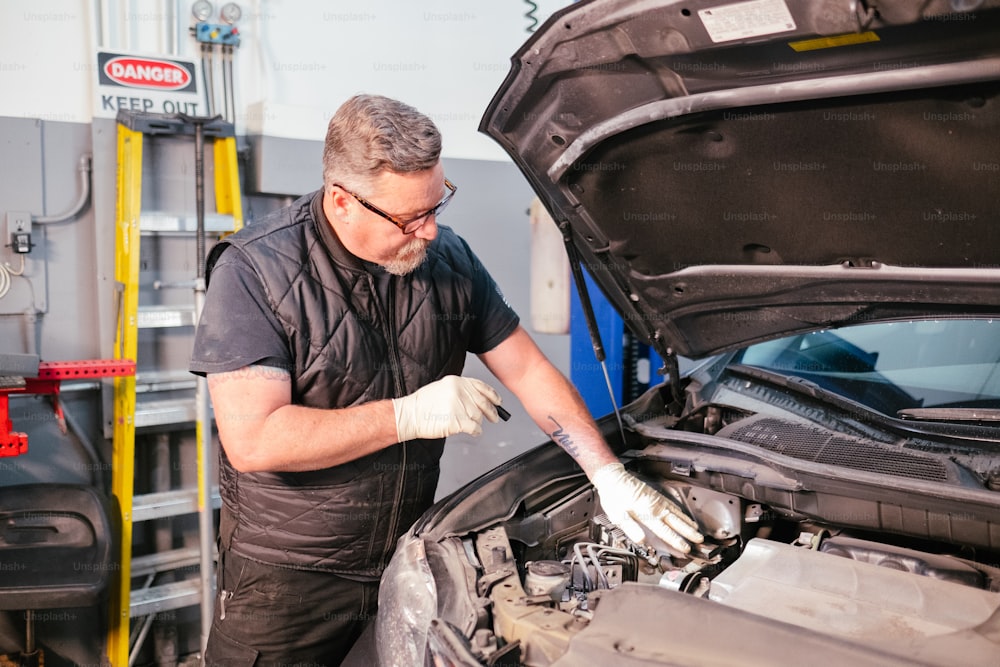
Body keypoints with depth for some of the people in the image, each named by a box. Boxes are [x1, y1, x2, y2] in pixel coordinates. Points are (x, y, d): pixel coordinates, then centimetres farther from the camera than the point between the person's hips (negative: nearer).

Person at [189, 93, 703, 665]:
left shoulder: (448, 258, -3)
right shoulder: (254, 271, -19)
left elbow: (529, 368, 2)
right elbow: (252, 440, -27)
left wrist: (610, 474, -6)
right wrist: (409, 415, -25)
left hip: (408, 557, 4)